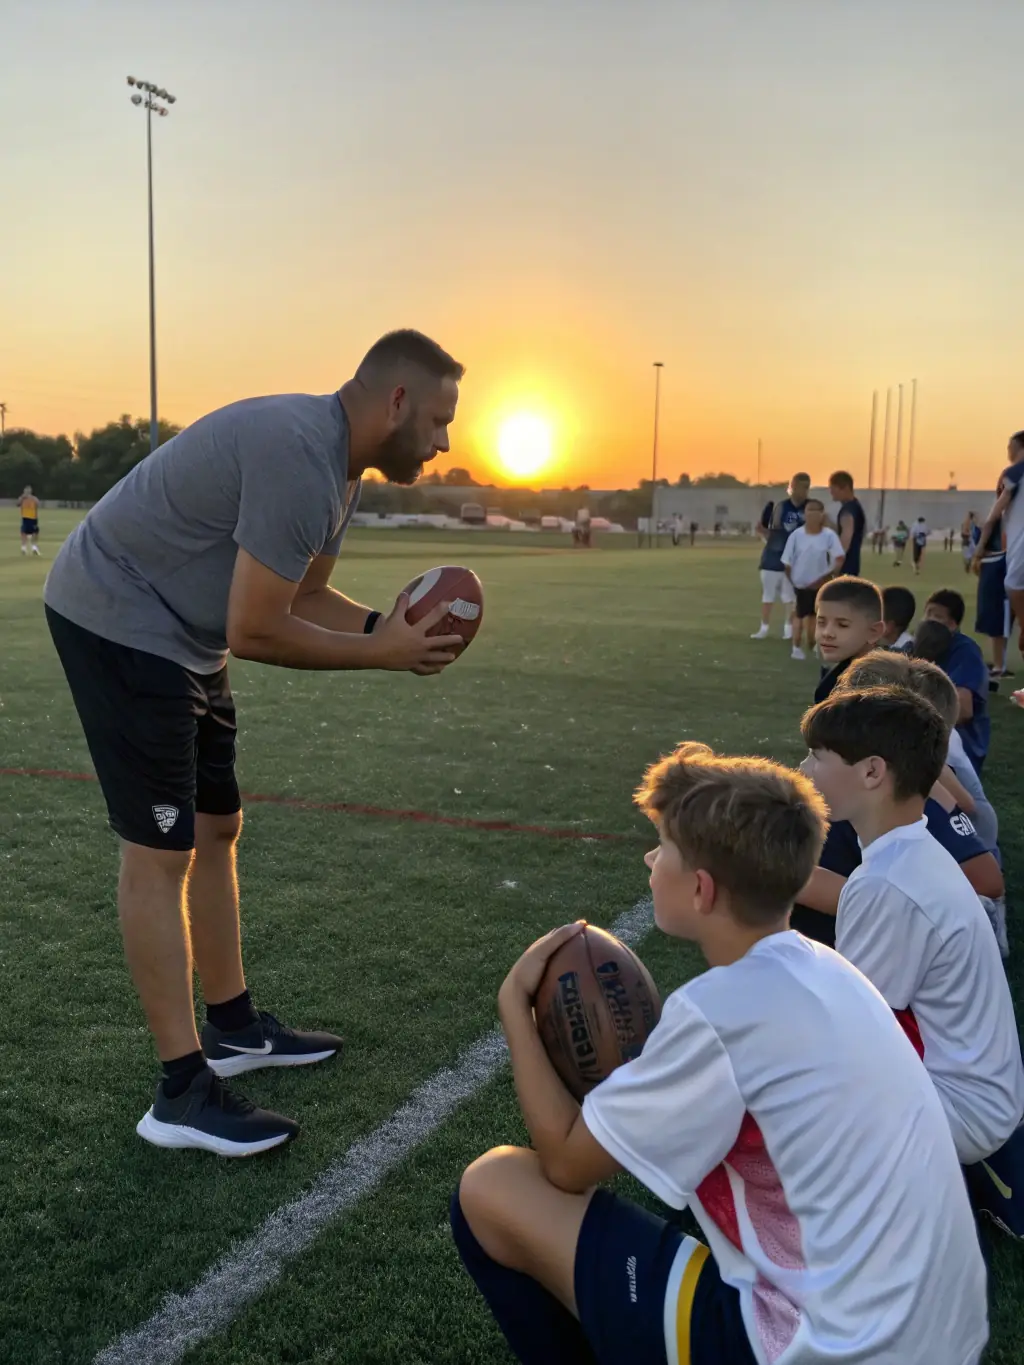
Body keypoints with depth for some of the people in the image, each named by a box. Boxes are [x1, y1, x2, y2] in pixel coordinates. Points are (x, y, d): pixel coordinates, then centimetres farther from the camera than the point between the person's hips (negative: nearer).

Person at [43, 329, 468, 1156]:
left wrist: (389, 625, -5)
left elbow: (304, 597, 12)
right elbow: (255, 632, -26)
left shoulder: (338, 464, 6)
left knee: (216, 829, 14)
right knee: (161, 851, -8)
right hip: (120, 622, -10)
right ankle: (184, 1094, 0)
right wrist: (380, 653, -15)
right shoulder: (301, 454, -26)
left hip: (178, 638, 11)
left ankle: (234, 1027, 28)